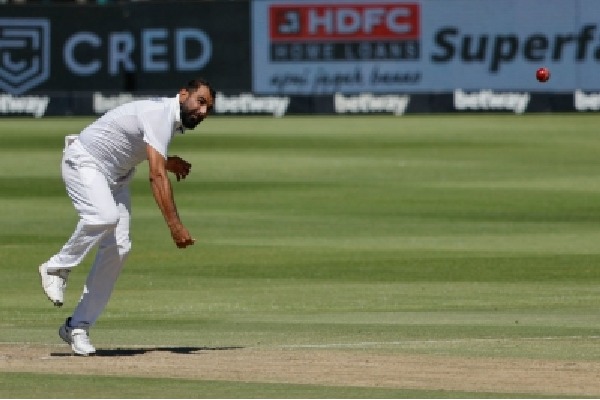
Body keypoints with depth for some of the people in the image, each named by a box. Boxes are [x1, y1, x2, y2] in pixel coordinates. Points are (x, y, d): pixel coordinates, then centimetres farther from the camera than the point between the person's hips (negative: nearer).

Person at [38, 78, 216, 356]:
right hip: (84, 163, -9)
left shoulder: (174, 120, 5)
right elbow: (156, 176, -36)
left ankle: (78, 326, -2)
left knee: (118, 248, -5)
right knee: (105, 216, -36)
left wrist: (168, 161, 5)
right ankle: (57, 268, -12)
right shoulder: (160, 114, -26)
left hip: (116, 175, 9)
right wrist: (174, 225, -41)